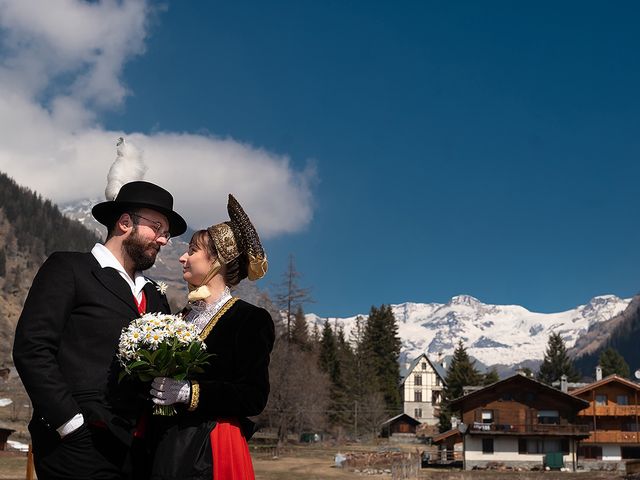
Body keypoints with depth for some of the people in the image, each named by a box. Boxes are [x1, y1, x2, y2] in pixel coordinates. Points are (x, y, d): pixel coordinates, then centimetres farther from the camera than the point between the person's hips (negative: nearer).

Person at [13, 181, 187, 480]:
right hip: (79, 444, -6)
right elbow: (32, 350, -8)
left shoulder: (155, 296, 19)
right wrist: (72, 425, -13)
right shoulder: (68, 268, 1)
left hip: (135, 446, 6)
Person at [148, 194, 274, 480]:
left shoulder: (250, 319, -5)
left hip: (211, 452, -6)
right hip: (164, 448, 6)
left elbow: (254, 397, -13)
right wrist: (154, 380, 0)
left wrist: (189, 393, -22)